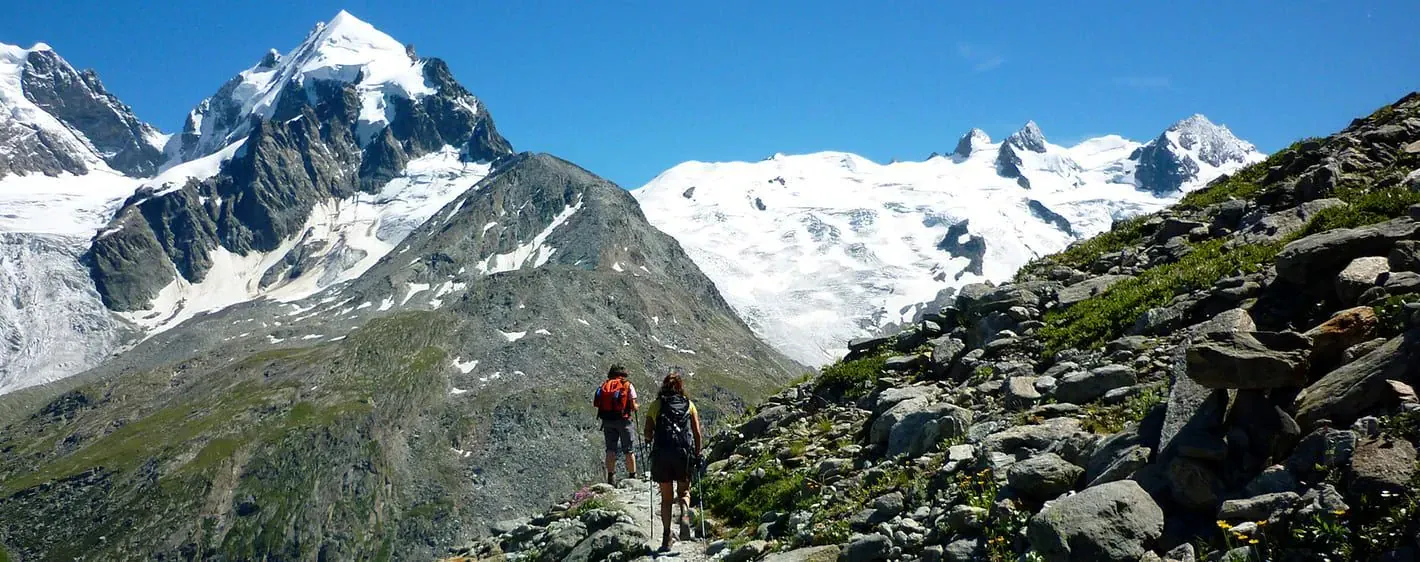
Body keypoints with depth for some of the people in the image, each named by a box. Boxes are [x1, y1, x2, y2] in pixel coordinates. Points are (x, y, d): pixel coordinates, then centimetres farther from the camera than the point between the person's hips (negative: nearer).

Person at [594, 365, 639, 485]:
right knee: (629, 450, 6)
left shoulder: (604, 385, 10)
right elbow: (633, 406, -3)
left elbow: (597, 404, 2)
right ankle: (632, 477, 8)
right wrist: (635, 407, 19)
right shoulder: (628, 385, 2)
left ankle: (611, 477, 1)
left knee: (611, 449, 7)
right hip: (623, 420, -3)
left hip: (607, 421, 3)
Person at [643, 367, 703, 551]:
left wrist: (650, 440, 24)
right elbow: (697, 433, 3)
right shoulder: (689, 405, 8)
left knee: (666, 497, 12)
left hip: (661, 454, 0)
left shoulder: (656, 405, 7)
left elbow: (648, 434, 3)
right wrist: (697, 455, 12)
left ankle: (666, 537, 9)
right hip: (685, 453, 0)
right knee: (684, 490, 19)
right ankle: (684, 514, -11)